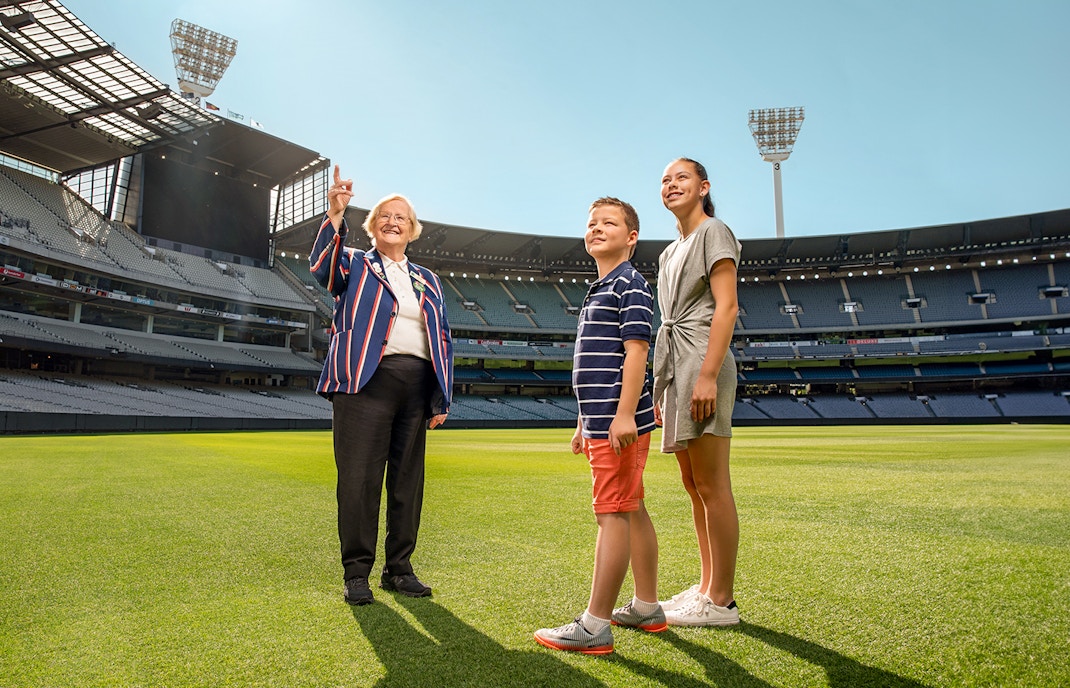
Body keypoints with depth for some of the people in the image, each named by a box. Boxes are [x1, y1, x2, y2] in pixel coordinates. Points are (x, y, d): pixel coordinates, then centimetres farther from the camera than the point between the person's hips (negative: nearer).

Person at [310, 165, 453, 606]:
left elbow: (443, 341, 17)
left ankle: (399, 569, 19)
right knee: (360, 479, -4)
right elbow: (322, 266, -12)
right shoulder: (354, 264, 13)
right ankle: (356, 573, 9)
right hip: (367, 381, -4)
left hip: (416, 385, 4)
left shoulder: (428, 281, 22)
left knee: (408, 480, 7)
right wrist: (335, 216, -26)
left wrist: (441, 400, 9)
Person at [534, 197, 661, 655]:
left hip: (619, 424, -10)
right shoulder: (597, 291, 22)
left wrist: (624, 415, -24)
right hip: (601, 423, 10)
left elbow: (635, 351, -17)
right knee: (632, 511, 14)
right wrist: (584, 423, 22)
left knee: (612, 514, -7)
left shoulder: (630, 284, -6)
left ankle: (595, 626, -1)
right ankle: (646, 608, 25)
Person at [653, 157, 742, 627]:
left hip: (702, 362, -9)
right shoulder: (670, 253, 24)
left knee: (711, 487, -6)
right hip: (675, 368, 9)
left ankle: (721, 601, 3)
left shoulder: (714, 232, -1)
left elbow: (726, 307, -12)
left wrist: (707, 375, -21)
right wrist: (663, 386, 17)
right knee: (694, 486, 12)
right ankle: (707, 586, 21)